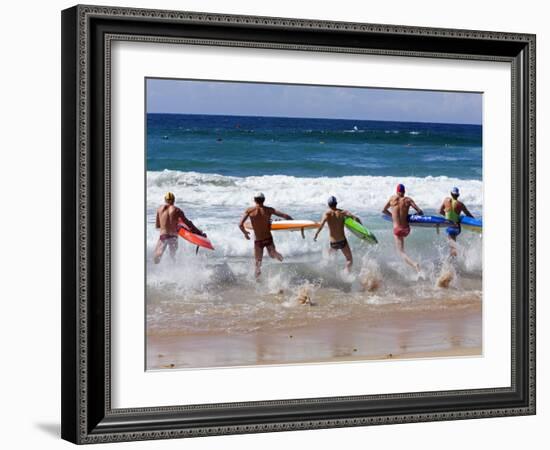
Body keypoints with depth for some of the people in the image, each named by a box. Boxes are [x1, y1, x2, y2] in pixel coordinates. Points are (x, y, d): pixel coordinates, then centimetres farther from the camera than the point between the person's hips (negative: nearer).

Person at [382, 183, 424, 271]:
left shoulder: (392, 199, 0)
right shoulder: (408, 200, -2)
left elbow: (384, 211, 13)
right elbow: (420, 211, -8)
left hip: (397, 229, -2)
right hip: (406, 229, 2)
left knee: (401, 252, -4)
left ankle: (414, 264, -29)